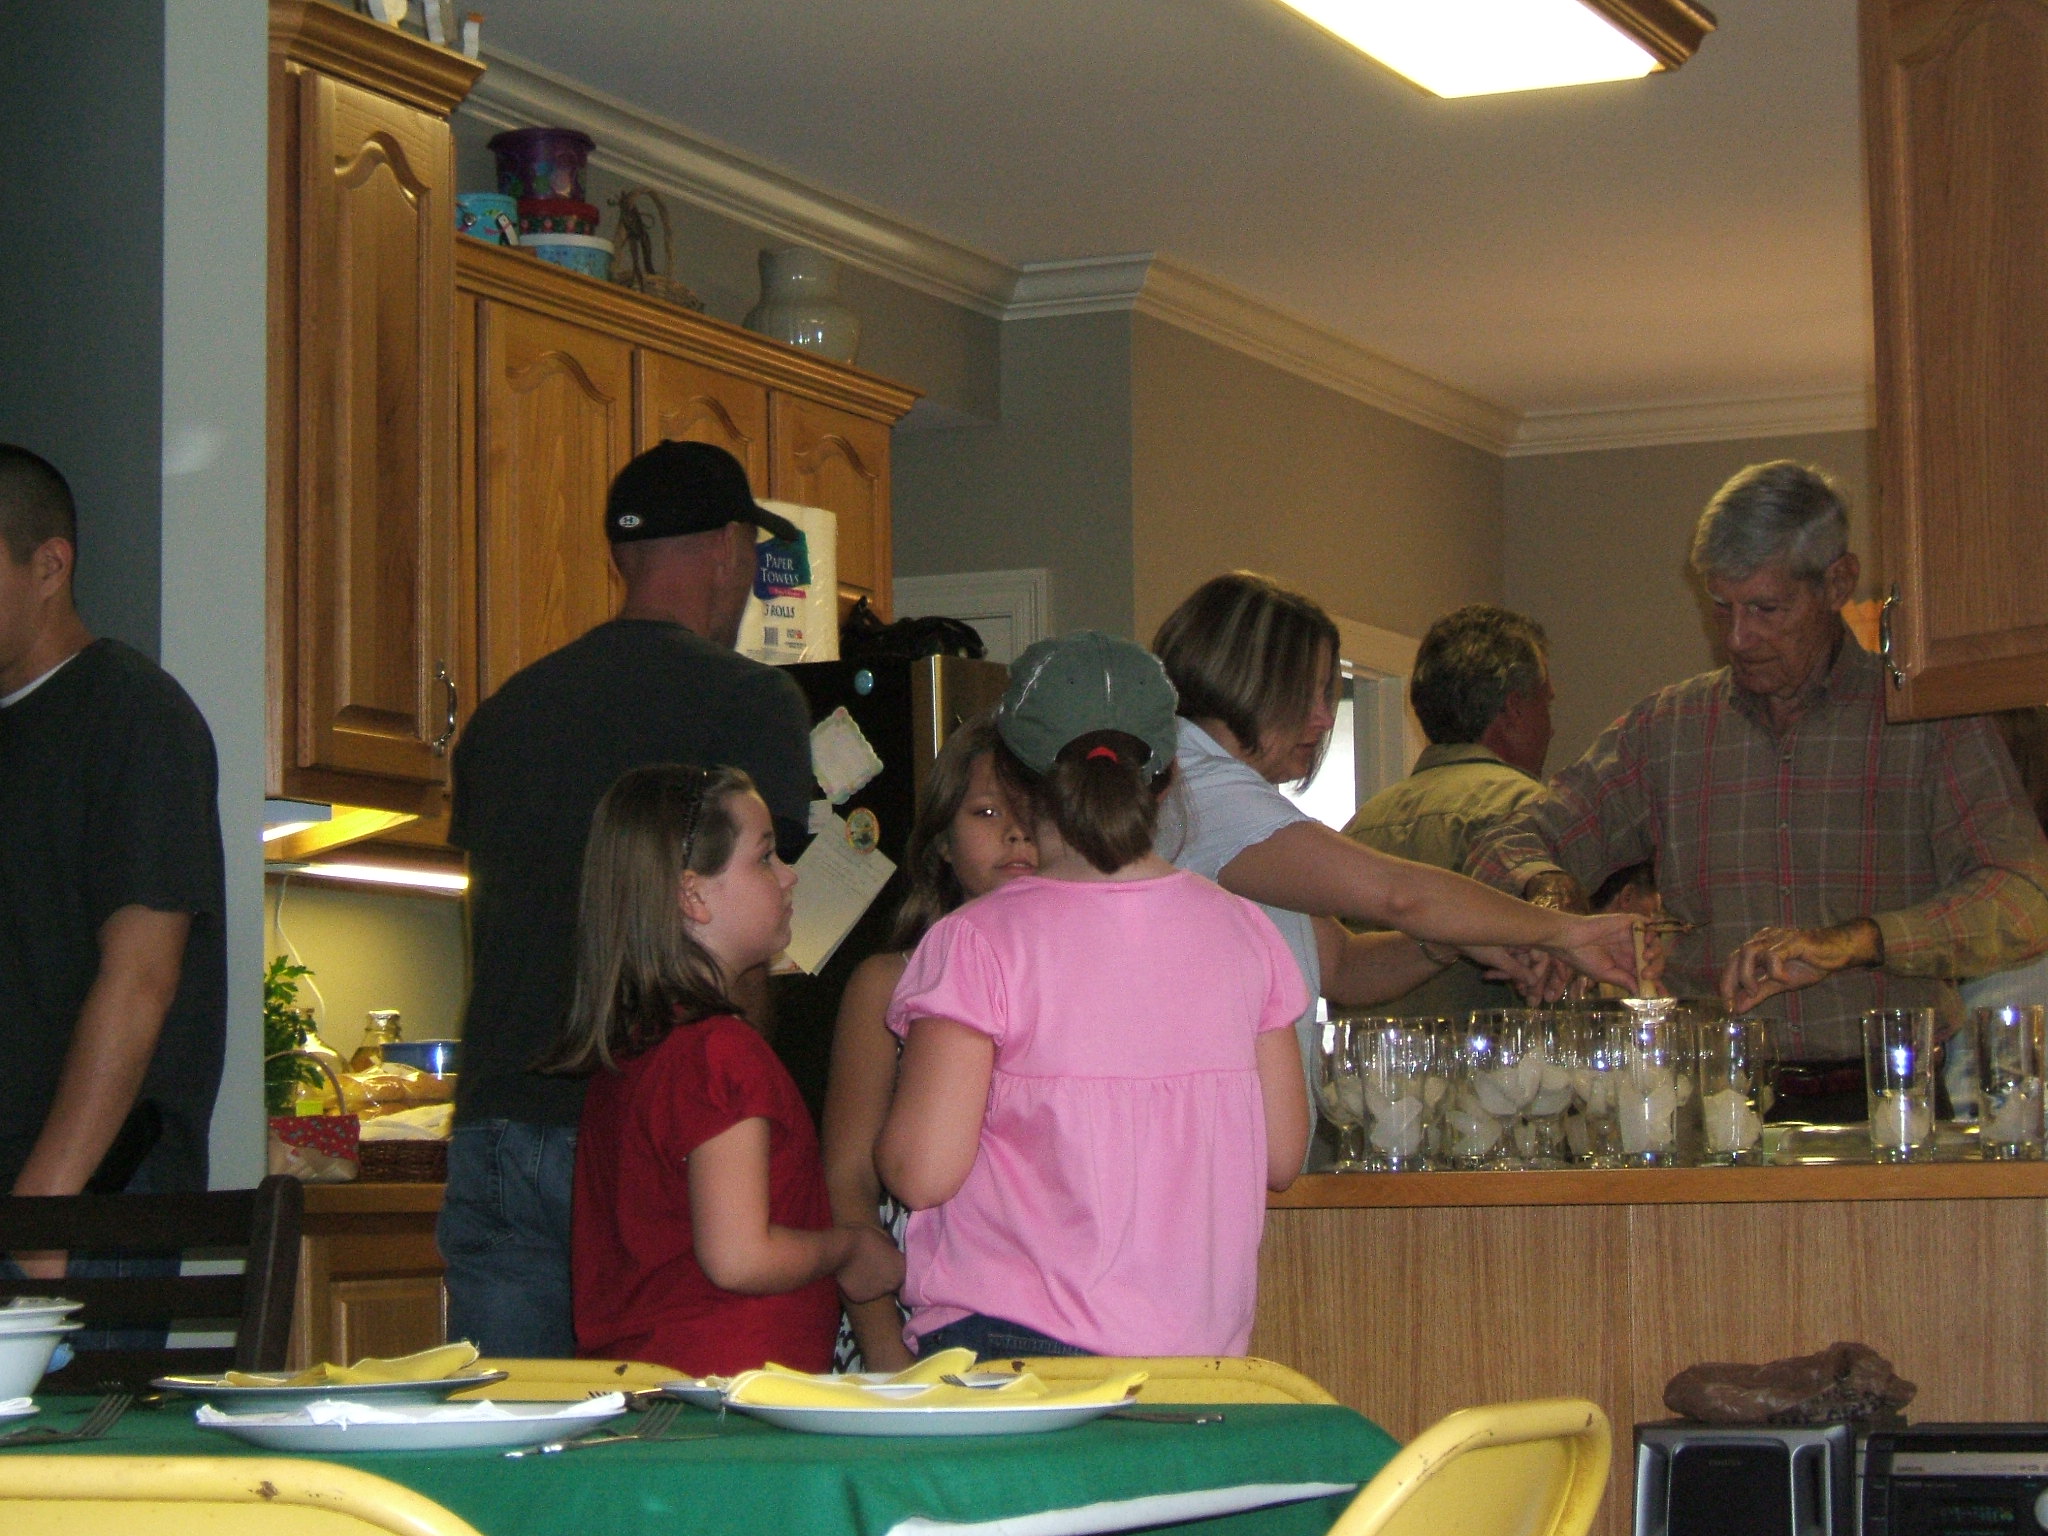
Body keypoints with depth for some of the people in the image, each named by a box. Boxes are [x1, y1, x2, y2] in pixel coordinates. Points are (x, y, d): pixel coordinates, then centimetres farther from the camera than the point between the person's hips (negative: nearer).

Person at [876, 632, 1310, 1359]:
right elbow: (1282, 1157, 9)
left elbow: (922, 1173, -12)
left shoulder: (980, 942, -9)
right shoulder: (1240, 931, 4)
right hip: (1203, 1349, 4)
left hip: (1013, 1345, -4)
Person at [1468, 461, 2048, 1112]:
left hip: (1883, 1106, -2)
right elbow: (1513, 847, 16)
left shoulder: (1925, 720, 7)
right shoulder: (1666, 729, 17)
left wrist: (1850, 941, -20)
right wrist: (1550, 895, -9)